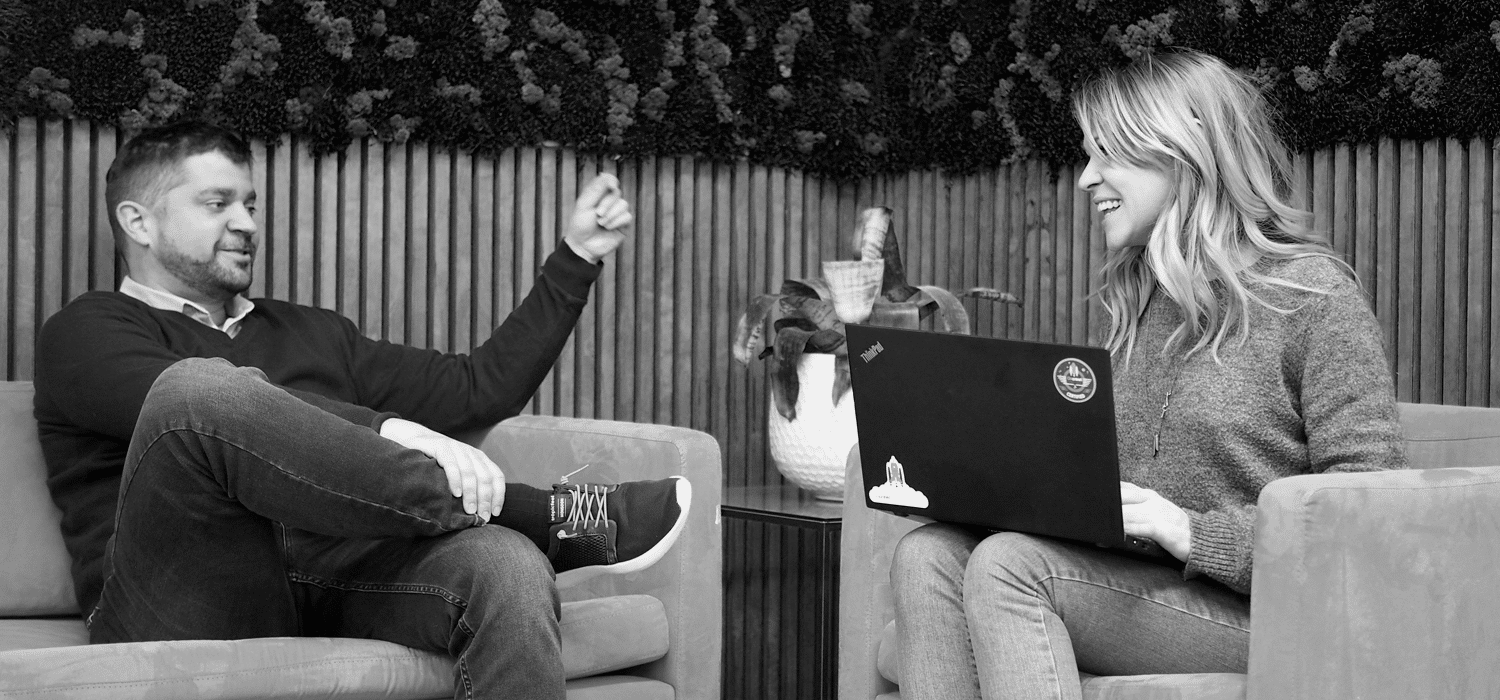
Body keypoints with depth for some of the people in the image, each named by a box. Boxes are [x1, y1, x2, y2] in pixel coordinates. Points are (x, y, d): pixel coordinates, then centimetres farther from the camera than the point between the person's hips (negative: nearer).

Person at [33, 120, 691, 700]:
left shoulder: (311, 332, 32)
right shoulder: (85, 332, 11)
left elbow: (478, 389, 29)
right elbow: (198, 404, -10)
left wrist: (576, 258, 24)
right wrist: (395, 433, -22)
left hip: (336, 576, 5)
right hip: (187, 605, -4)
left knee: (507, 566, -28)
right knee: (195, 387, -33)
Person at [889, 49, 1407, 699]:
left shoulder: (1314, 295, -5)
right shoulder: (1136, 300, 20)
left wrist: (1196, 533, -20)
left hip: (1257, 610, -7)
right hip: (1134, 584, 7)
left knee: (1009, 564, -27)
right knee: (928, 554, -16)